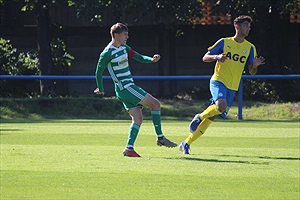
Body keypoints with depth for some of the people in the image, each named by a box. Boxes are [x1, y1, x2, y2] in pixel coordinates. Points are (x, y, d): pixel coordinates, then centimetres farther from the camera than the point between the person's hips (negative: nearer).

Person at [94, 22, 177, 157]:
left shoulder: (124, 48, 12)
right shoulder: (107, 53, -13)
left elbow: (139, 58, 12)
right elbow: (98, 72, -5)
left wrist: (151, 59, -7)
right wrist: (101, 89, 4)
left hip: (130, 87, 9)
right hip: (124, 88, -9)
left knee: (138, 118, 1)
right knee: (155, 104, -8)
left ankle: (129, 148, -3)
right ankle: (160, 138, -1)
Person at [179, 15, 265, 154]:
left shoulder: (250, 48, 9)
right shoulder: (224, 42, 2)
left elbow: (251, 72, 11)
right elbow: (205, 58, 3)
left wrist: (255, 65, -13)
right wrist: (217, 57, -17)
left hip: (232, 88, 4)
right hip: (218, 81, -4)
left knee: (211, 117, 1)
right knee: (221, 105, -33)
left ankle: (186, 144, 10)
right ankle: (199, 117, -4)